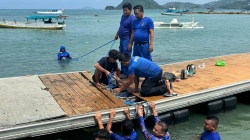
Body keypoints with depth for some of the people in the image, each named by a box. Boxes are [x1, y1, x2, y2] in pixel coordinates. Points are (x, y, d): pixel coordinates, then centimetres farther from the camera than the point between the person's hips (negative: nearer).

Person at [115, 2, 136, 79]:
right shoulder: (123, 16, 11)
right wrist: (117, 34, 24)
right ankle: (122, 71, 26)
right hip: (122, 39, 9)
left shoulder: (132, 18, -17)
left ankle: (126, 73, 2)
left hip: (127, 39, -9)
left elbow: (133, 32, -19)